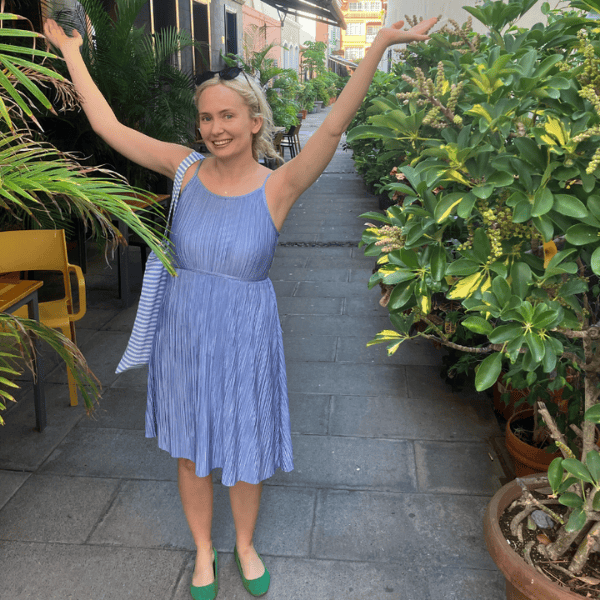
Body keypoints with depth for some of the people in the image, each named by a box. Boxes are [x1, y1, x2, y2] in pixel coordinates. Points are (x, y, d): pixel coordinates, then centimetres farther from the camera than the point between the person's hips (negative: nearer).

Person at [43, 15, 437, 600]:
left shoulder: (277, 187, -13)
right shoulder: (186, 169, -5)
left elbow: (333, 127, -25)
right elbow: (109, 126, 1)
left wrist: (379, 45, -33)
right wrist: (71, 52, 6)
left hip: (245, 338, -2)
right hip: (184, 335, 3)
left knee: (244, 454, 15)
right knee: (191, 453, 17)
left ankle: (245, 545, 45)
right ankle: (204, 550, 44)